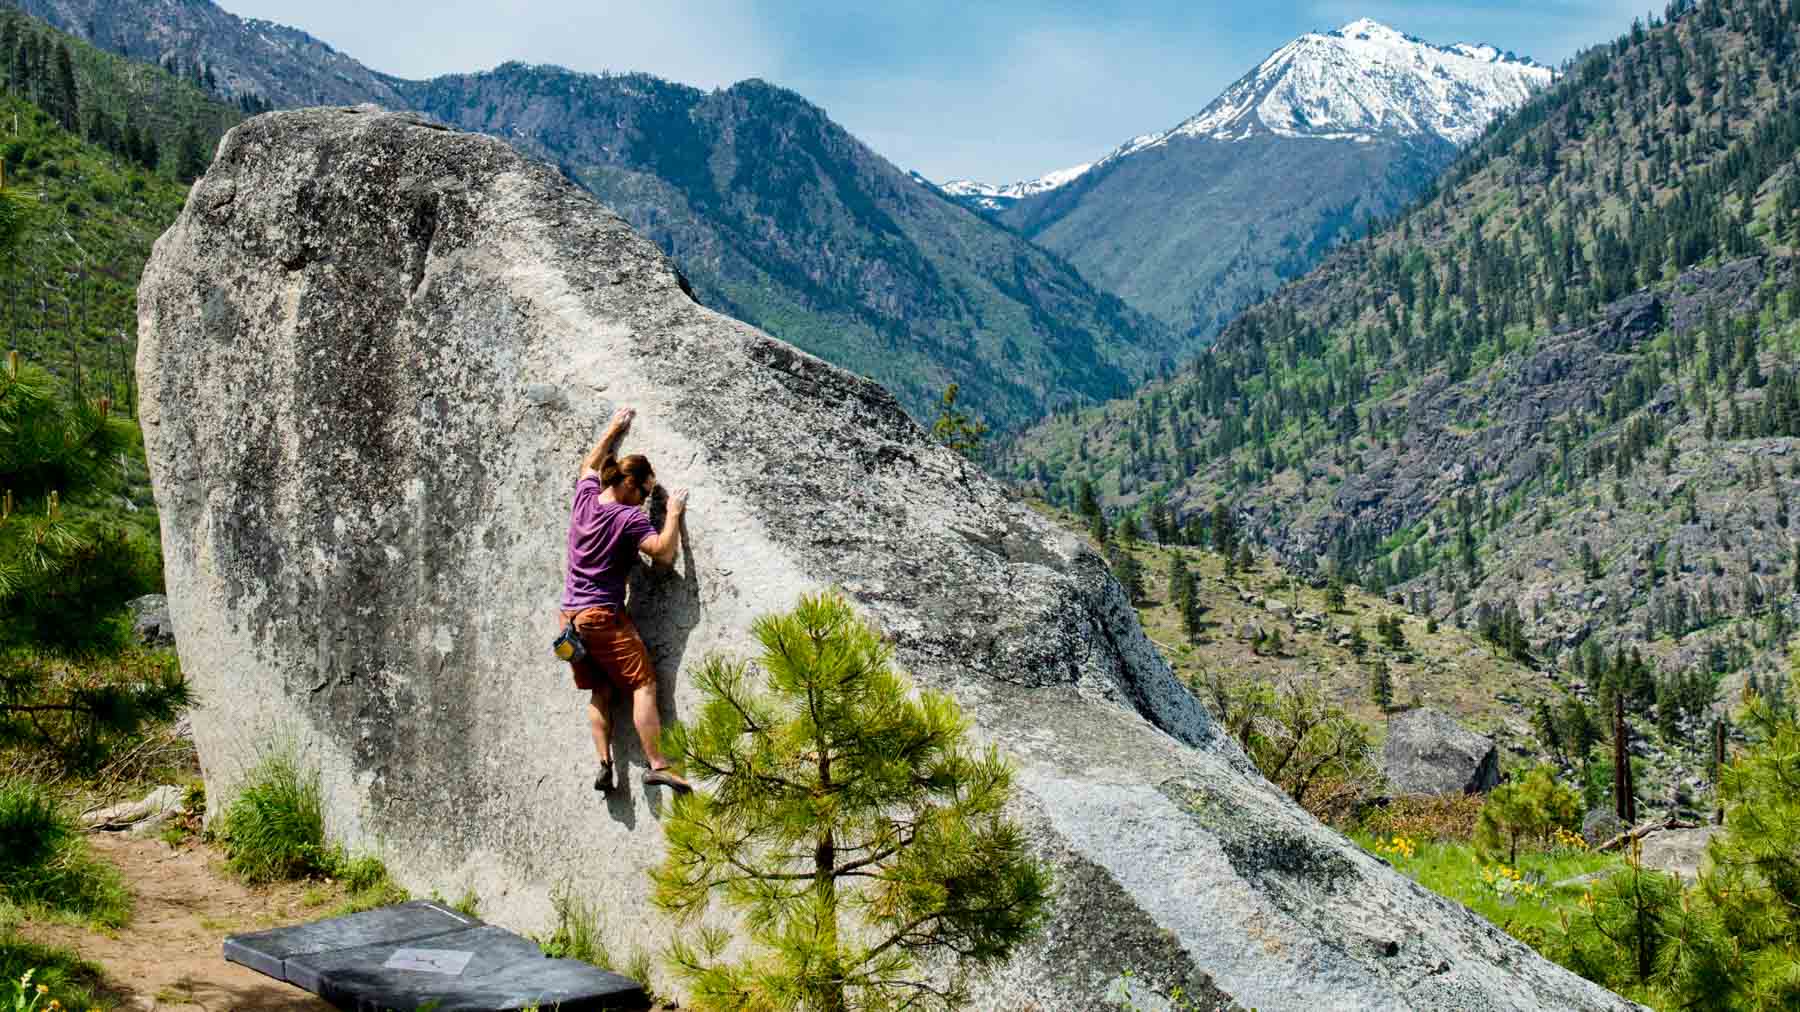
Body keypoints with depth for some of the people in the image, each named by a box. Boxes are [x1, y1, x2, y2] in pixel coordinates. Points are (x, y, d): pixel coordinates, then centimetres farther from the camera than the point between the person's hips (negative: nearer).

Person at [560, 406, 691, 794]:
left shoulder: (584, 498, 7)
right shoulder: (630, 518, -12)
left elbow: (589, 466, 28)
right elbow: (664, 552, -21)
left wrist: (612, 430, 37)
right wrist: (673, 515, -7)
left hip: (570, 615, 7)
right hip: (605, 616, -7)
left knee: (599, 693, 11)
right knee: (643, 685, -6)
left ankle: (604, 764, -1)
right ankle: (657, 765, -14)